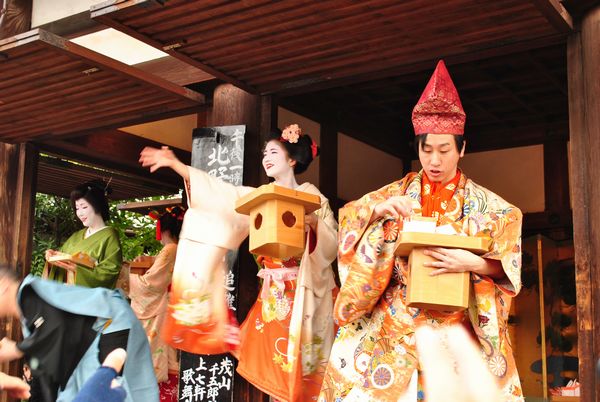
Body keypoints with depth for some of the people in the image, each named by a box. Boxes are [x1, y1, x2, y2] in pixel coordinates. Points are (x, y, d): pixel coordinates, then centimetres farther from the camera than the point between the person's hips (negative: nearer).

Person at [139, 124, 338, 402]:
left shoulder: (311, 195, 1)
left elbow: (331, 241, -3)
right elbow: (222, 194, 1)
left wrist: (311, 222, -20)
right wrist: (175, 164, -7)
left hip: (304, 289, -4)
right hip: (274, 291, 4)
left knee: (299, 356, -5)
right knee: (272, 354, 1)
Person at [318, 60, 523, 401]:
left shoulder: (484, 203, 1)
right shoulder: (399, 193, 6)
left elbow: (510, 261, -3)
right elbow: (349, 217, 7)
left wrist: (473, 263, -23)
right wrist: (380, 209, -13)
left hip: (458, 324, -1)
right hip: (396, 320, 1)